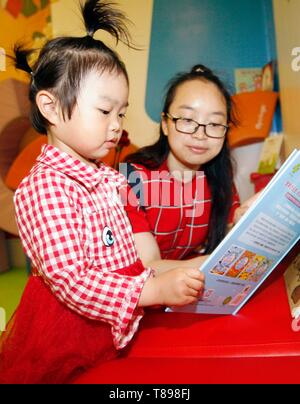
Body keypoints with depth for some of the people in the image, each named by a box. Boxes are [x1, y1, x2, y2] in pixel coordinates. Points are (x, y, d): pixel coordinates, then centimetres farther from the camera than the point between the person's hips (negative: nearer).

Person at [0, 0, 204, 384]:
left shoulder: (109, 179, 8)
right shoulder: (43, 187, -19)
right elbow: (71, 281, -25)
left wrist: (190, 269, 8)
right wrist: (156, 290, -30)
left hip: (114, 331, 7)